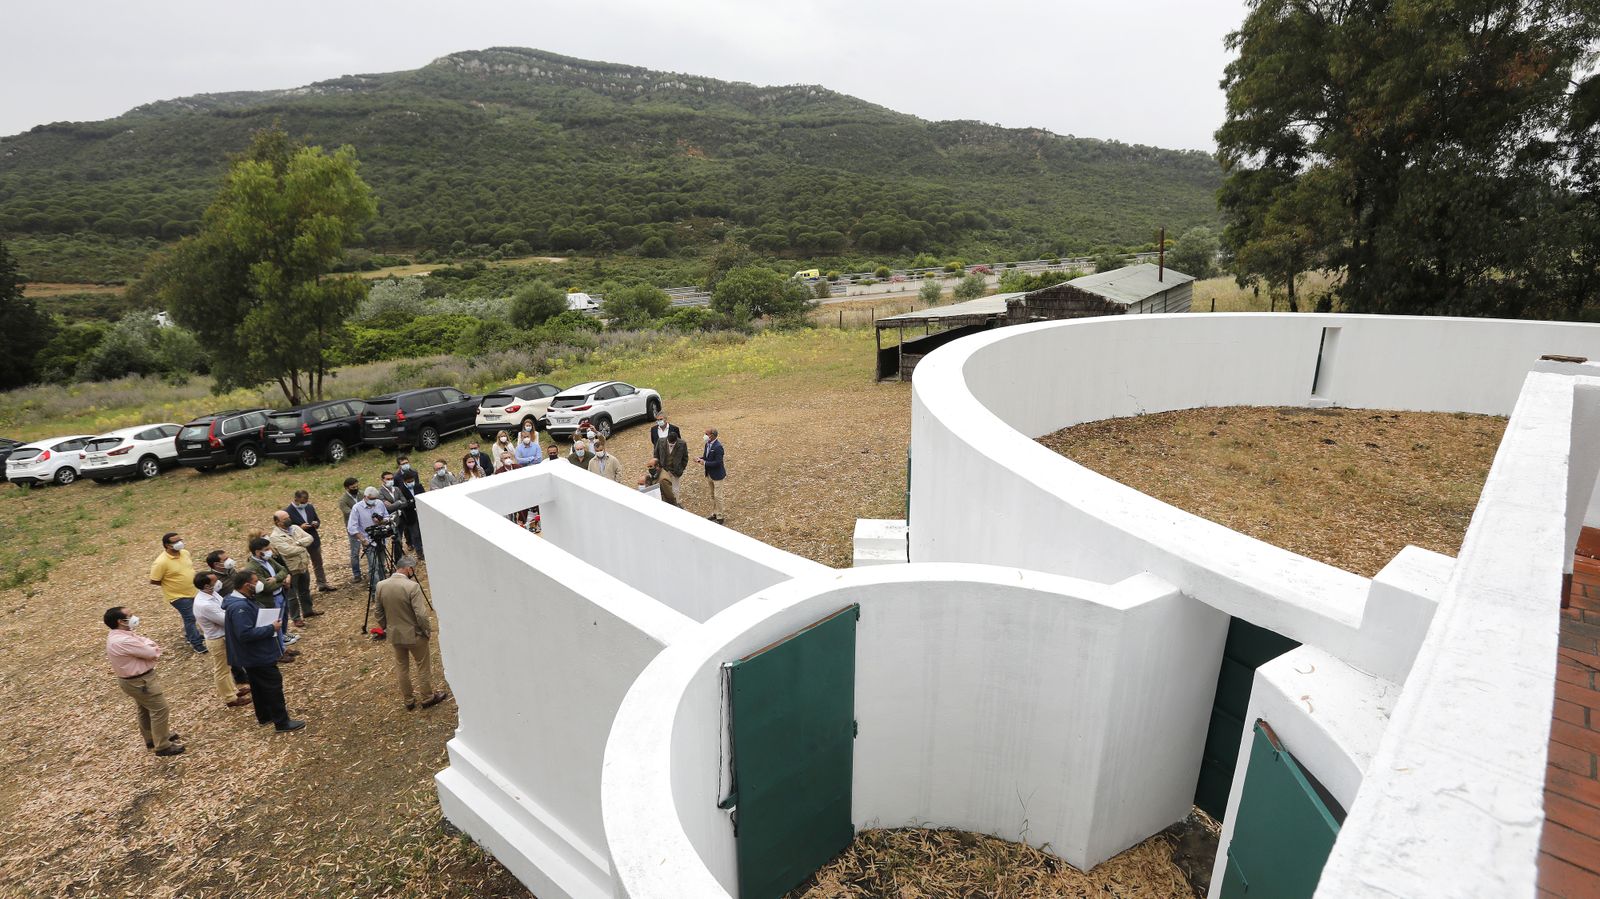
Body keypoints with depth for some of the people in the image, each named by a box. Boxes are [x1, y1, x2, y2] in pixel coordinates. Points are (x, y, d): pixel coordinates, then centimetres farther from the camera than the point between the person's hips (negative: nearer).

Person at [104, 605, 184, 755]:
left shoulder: (116, 636, 2)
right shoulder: (124, 641, -32)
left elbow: (143, 650, 6)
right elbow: (153, 653, -23)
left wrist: (143, 642, -15)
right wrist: (146, 641, -5)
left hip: (135, 678, 11)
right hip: (140, 681, -11)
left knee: (145, 709, 26)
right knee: (159, 709, -1)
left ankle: (151, 738, 43)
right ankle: (162, 746, 8)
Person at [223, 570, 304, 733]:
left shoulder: (243, 599, 5)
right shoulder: (239, 607, -29)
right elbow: (246, 634, -33)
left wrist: (270, 624, 4)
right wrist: (271, 628, -25)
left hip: (253, 654, 11)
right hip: (258, 655, -11)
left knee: (259, 686, 23)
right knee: (273, 685, -1)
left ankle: (264, 716, 38)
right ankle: (282, 722, 8)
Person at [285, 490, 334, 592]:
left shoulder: (310, 507, 1)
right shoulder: (287, 511, -17)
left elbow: (317, 520, 13)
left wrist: (316, 523, -10)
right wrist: (300, 527, -26)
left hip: (314, 540, 5)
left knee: (318, 563, 17)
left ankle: (322, 584, 30)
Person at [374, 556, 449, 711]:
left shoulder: (381, 586, -7)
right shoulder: (412, 586, -25)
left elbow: (379, 613, 5)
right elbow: (421, 615, -24)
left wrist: (386, 629, 19)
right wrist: (428, 631, -8)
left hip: (394, 635, 5)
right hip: (415, 635, -5)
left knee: (401, 668, 20)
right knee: (423, 667, 14)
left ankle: (408, 700, 32)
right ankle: (429, 698, 28)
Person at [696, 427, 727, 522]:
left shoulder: (718, 447, -24)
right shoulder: (707, 444, 2)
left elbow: (717, 462, -26)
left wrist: (705, 463, -23)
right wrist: (700, 459, -7)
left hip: (717, 475, -9)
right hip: (709, 474, 9)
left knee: (717, 496, 1)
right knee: (712, 495, 19)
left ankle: (719, 517, 12)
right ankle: (713, 514, 32)